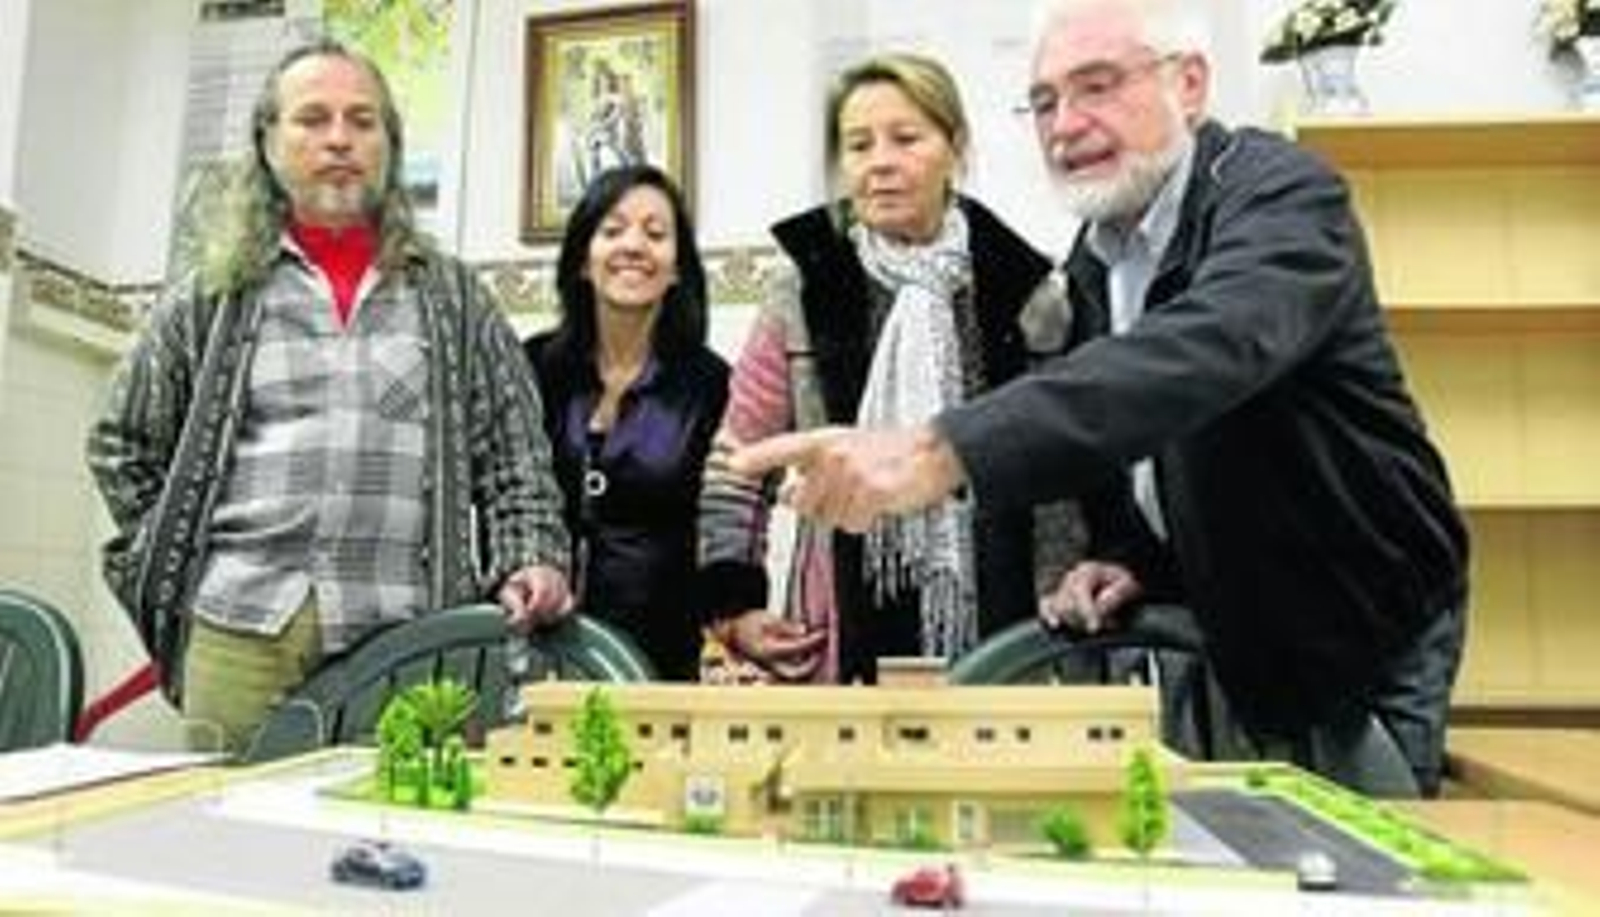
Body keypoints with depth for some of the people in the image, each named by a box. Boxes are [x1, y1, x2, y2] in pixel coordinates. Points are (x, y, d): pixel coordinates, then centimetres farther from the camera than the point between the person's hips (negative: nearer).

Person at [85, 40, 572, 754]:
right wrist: (166, 564, 9)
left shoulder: (452, 296, 10)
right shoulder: (214, 296, 11)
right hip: (238, 627, 1)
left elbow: (514, 457, 6)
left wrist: (529, 559, -7)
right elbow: (120, 446, 18)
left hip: (405, 634, -1)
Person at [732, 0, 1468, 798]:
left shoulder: (1282, 192, -21)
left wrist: (945, 449, -54)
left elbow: (1208, 347, -43)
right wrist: (1126, 559, -8)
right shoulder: (1091, 263, 0)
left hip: (1367, 641, -5)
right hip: (1243, 639, 6)